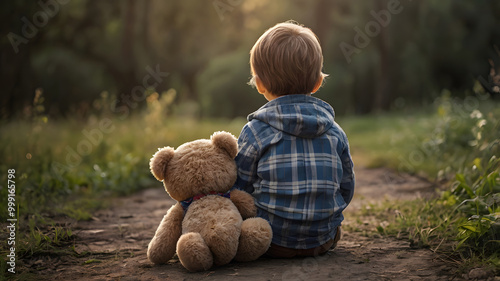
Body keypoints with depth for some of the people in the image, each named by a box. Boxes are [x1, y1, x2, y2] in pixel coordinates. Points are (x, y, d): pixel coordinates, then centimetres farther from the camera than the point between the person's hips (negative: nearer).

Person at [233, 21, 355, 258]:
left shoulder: (255, 132, -10)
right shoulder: (334, 131, 2)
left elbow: (239, 190, -3)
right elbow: (346, 189, 10)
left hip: (273, 242, -4)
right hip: (324, 240, 5)